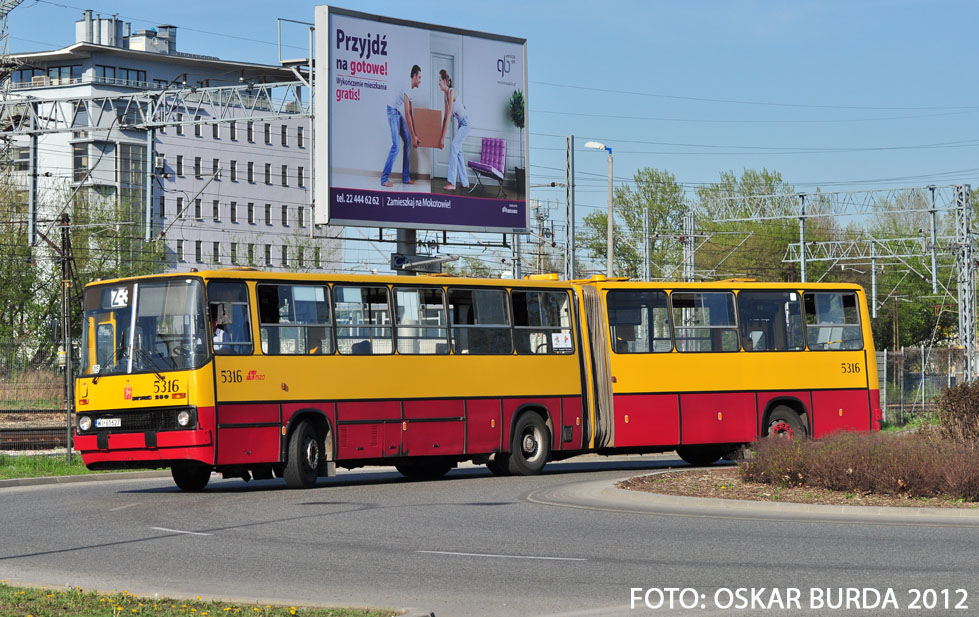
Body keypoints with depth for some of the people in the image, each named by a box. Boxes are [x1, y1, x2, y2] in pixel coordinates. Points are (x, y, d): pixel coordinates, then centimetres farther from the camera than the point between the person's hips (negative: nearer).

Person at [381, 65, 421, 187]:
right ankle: (384, 178, -16)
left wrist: (414, 135, 13)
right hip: (393, 112, -10)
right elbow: (407, 114, -23)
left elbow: (410, 112, 14)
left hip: (400, 114, 10)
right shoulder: (406, 89, -23)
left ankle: (405, 177, 12)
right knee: (395, 146, -17)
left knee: (408, 142, 8)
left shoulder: (411, 89, 8)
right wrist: (413, 136, -21)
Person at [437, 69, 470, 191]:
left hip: (465, 122, -10)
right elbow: (445, 116, 12)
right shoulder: (446, 94, 6)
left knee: (454, 147, -19)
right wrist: (441, 135, 11)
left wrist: (443, 138, -24)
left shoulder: (451, 93, -22)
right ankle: (465, 183, 19)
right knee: (458, 151, 12)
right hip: (460, 123, 10)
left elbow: (448, 118, -24)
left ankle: (452, 183, -24)